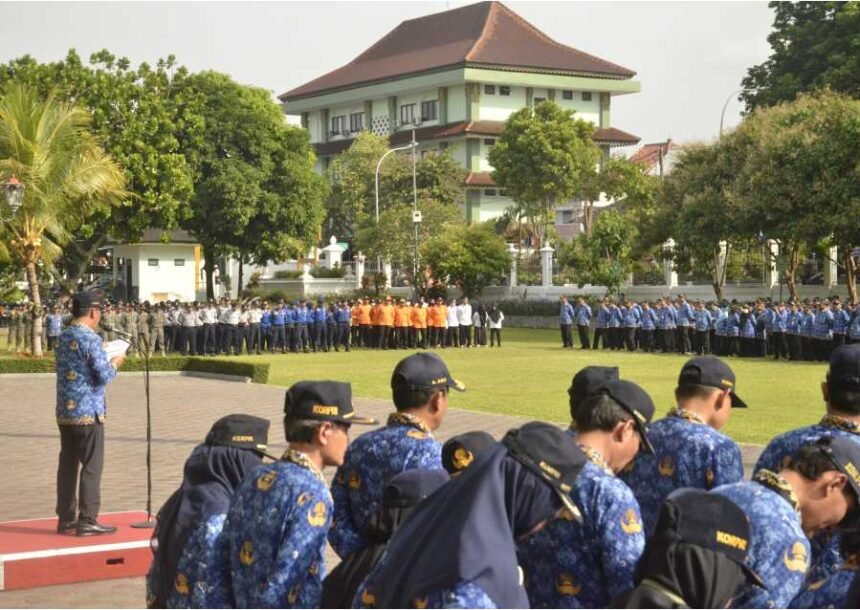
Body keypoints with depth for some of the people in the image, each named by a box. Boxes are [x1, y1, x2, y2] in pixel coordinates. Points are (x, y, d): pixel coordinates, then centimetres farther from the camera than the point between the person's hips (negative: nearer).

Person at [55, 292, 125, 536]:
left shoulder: (62, 337, 10)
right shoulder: (91, 339, -15)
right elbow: (104, 376, -17)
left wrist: (104, 360, 19)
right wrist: (115, 364, 3)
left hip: (64, 412, 8)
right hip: (88, 412, -8)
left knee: (67, 464, 12)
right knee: (92, 466, -2)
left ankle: (65, 518, 17)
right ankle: (87, 520, -2)